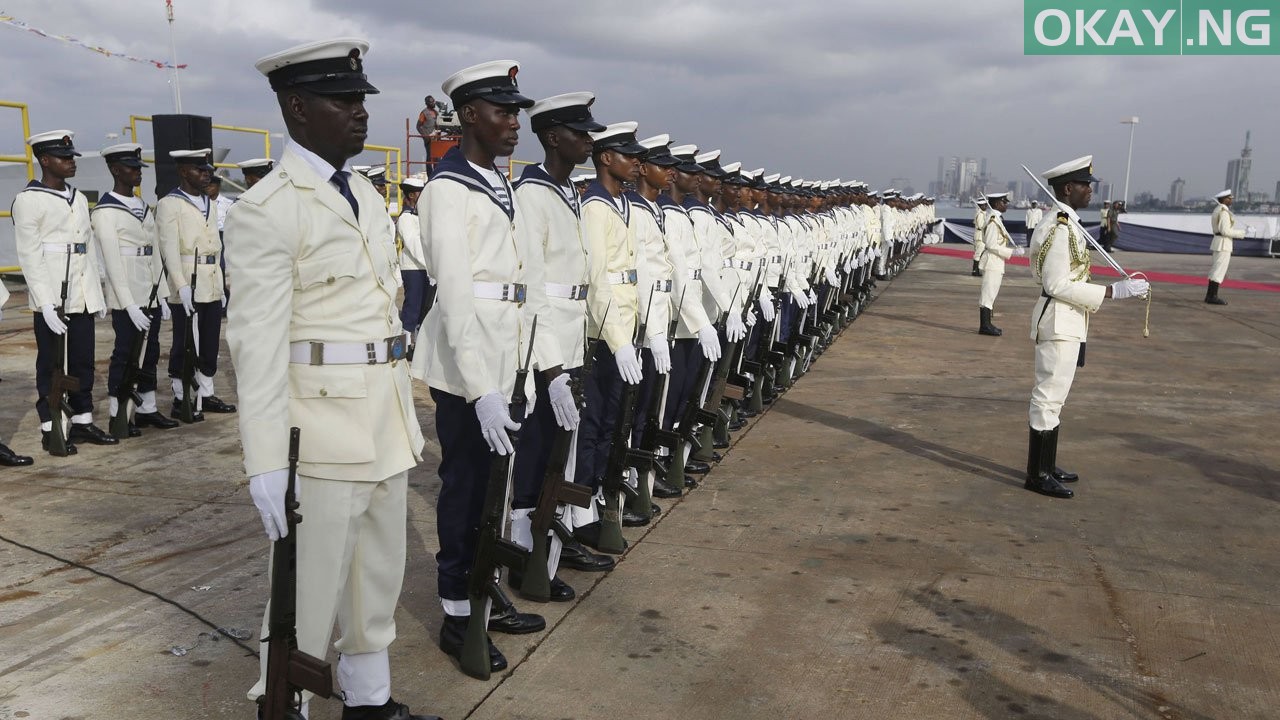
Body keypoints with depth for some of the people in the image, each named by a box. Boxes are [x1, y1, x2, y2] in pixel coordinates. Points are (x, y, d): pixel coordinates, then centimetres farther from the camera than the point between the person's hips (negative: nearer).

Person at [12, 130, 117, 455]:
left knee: (83, 363, 11)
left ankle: (83, 422, 20)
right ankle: (51, 431, 9)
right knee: (51, 366, 1)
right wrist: (47, 303, -18)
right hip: (53, 301, -6)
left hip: (83, 299, 6)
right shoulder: (29, 199, -8)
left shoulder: (79, 198, 14)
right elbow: (29, 255, -12)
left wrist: (98, 292, 13)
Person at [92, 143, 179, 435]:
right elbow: (113, 262, -15)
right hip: (128, 301, -7)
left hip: (151, 298, 7)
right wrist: (130, 305, -19)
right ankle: (118, 416, 8)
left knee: (150, 354, 12)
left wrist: (162, 296, 11)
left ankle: (147, 409, 21)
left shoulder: (144, 207, 14)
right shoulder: (105, 211, -9)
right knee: (125, 356, -1)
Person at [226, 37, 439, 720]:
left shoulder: (367, 194, 12)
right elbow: (259, 341, -16)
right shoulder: (266, 209, -11)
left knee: (379, 579, 18)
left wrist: (406, 415, 15)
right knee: (309, 591, 3)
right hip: (321, 420, -8)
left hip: (383, 418, 8)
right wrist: (266, 461, -18)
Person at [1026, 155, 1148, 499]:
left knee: (1052, 396, 16)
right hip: (1059, 323, -11)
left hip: (1067, 323, 11)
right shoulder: (1058, 229, -19)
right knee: (1049, 396, -4)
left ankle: (1046, 466, 27)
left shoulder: (1068, 225, 12)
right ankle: (1038, 475, 4)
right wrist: (1114, 291, -21)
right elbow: (1057, 285, -22)